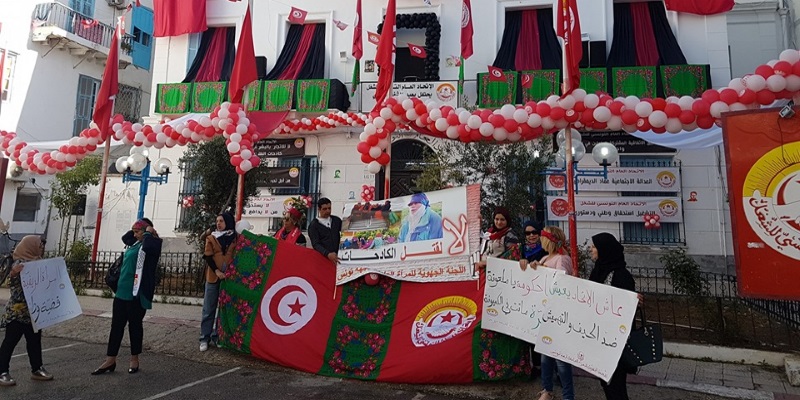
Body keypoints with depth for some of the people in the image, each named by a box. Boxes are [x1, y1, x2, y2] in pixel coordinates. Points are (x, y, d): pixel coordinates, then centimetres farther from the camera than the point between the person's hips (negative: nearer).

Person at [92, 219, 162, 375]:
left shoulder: (151, 244, -10)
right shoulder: (135, 244, 14)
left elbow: (147, 245, -35)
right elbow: (124, 237, 34)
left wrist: (148, 233, -17)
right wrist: (134, 230, 16)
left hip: (136, 293, -7)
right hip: (122, 291, 8)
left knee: (135, 325, 5)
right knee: (116, 325, 9)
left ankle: (134, 359, 18)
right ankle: (110, 360, 18)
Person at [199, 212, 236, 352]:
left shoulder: (234, 238, 7)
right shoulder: (211, 237, 6)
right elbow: (208, 256, -2)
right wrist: (217, 271, -14)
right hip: (213, 276, 0)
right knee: (209, 309, 2)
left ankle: (217, 336, 15)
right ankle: (205, 338, 8)